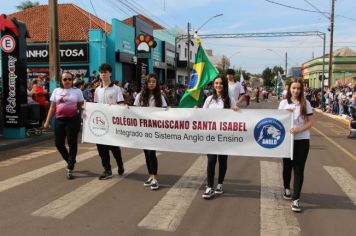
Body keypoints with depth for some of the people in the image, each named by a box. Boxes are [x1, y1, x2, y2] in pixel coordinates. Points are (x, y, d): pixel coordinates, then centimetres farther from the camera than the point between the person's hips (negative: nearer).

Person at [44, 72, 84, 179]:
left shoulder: (77, 91, 3)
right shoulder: (56, 91, 9)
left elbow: (81, 106, 5)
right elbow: (52, 107, 10)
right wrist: (47, 121, 7)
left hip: (73, 119, -3)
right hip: (59, 120, 3)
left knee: (72, 143, 0)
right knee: (58, 143, 7)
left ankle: (70, 168, 8)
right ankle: (70, 161, 32)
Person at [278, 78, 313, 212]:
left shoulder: (305, 103, 1)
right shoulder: (283, 103, 2)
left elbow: (310, 122, -1)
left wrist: (299, 129, -18)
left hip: (302, 140, -1)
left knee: (299, 169, -3)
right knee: (287, 166, 13)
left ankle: (295, 199, 0)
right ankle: (287, 188, 39)